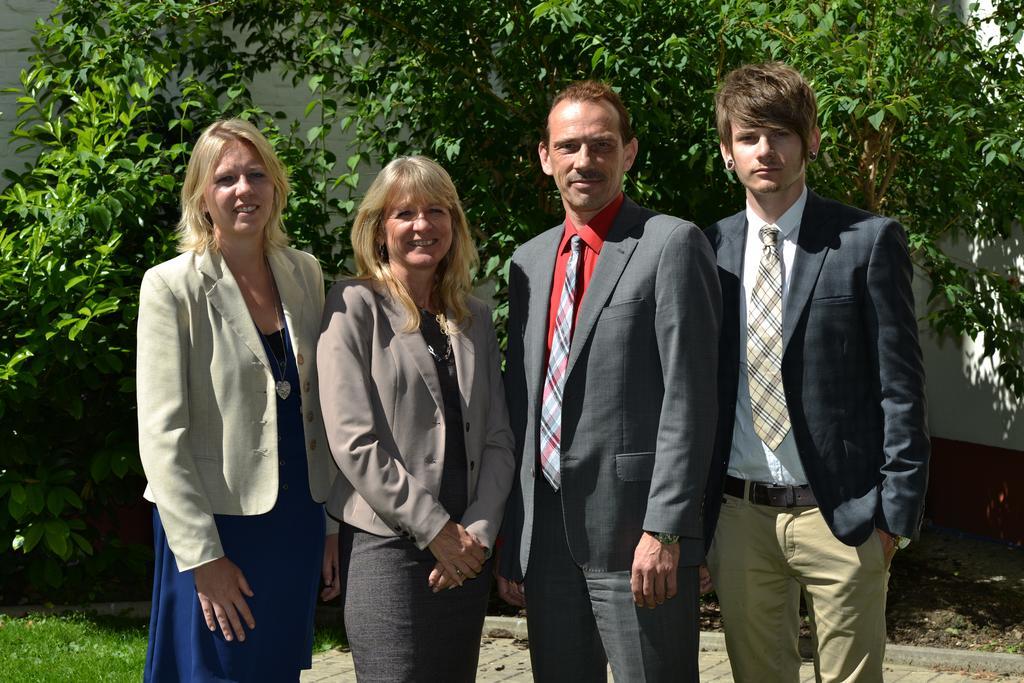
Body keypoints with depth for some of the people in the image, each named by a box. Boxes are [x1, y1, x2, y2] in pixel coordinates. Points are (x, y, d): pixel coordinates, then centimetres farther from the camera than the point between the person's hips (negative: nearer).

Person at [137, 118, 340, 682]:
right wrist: (203, 556, -15)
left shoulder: (304, 274, 6)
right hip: (217, 528, -5)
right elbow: (162, 434, -12)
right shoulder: (173, 287, -9)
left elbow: (321, 409, 11)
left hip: (299, 525, 5)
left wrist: (334, 523, 9)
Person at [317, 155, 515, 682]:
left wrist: (479, 532, -6)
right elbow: (353, 442, -11)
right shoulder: (355, 306, -3)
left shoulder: (474, 317, 13)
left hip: (467, 549, 5)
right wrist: (435, 528, -12)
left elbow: (497, 438, 9)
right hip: (388, 546, -5)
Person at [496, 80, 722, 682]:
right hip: (545, 537, 6)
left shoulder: (671, 244, -5)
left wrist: (663, 530, -17)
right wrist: (511, 541, 13)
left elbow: (688, 399, -11)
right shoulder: (529, 261, 15)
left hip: (636, 539, -6)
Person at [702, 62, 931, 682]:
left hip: (840, 515, -3)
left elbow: (901, 386, -4)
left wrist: (896, 513, -8)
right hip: (738, 515, 3)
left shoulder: (869, 242, -4)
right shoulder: (708, 249, 6)